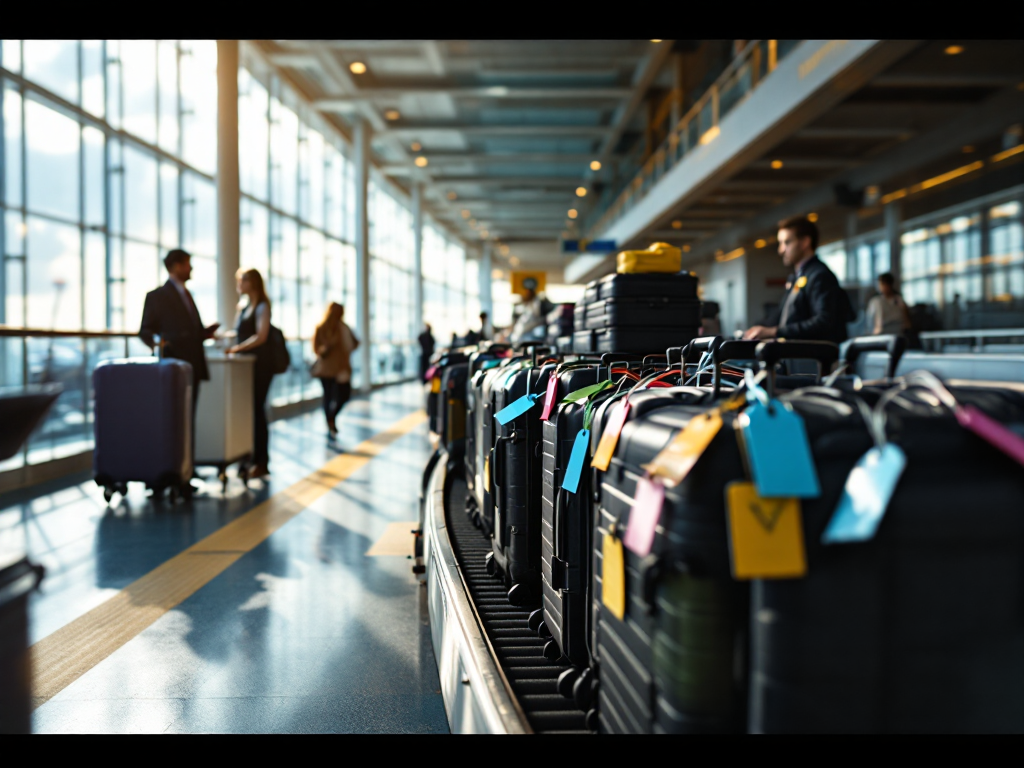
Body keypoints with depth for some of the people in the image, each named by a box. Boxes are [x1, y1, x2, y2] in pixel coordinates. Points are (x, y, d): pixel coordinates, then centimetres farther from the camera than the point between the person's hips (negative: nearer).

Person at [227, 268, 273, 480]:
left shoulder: (262, 306, -6)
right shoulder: (244, 307, 17)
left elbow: (260, 336, -16)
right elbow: (241, 335, 18)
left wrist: (237, 348, -19)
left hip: (259, 365, -7)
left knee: (256, 411, -6)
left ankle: (261, 463, 0)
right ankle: (251, 459, 10)